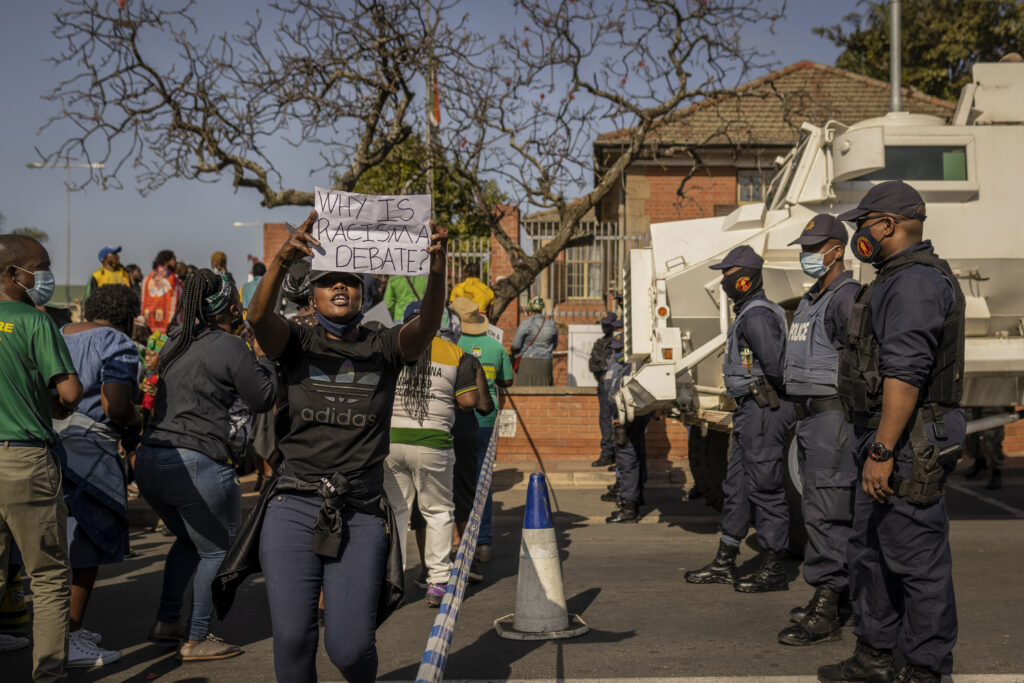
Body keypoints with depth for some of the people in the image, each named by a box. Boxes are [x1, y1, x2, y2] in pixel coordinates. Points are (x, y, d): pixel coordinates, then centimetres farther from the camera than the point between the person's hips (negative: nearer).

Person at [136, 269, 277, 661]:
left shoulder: (174, 342, 13)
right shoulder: (229, 347, -9)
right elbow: (263, 399, -4)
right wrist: (265, 364, 13)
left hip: (149, 461, 8)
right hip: (195, 464, -8)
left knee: (189, 540, 28)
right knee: (218, 550, 9)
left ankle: (166, 622, 28)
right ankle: (196, 641, 11)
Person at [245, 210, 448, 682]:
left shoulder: (385, 348, 10)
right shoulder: (298, 345, 9)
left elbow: (427, 324, -11)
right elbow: (259, 315, -12)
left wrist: (437, 268, -31)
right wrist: (283, 259, -32)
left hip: (361, 516, 0)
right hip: (294, 507, 0)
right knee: (292, 639, -7)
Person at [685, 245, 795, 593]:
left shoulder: (757, 315, -16)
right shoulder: (747, 313, 18)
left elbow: (774, 359, -27)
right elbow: (773, 363, 23)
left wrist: (776, 393, -12)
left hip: (764, 410, -11)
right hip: (749, 410, 11)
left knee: (764, 488, -5)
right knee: (736, 486, 14)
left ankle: (773, 570, 3)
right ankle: (724, 563, 21)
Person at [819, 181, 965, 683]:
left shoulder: (915, 281, -16)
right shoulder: (896, 280, 18)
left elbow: (905, 373, -24)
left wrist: (882, 452, -27)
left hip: (907, 446, -11)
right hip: (887, 441, 11)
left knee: (916, 558, -3)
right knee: (870, 550, 18)